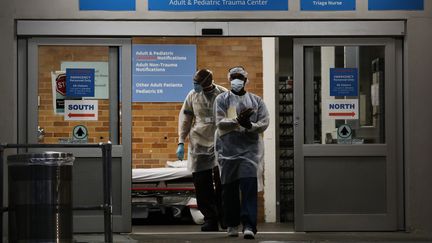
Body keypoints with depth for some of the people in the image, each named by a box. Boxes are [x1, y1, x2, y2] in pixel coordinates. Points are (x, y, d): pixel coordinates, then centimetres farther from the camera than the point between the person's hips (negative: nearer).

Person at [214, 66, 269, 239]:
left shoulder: (256, 100, 12)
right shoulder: (222, 99, 7)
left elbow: (264, 123, 2)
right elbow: (220, 122, -6)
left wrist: (249, 126, -17)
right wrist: (238, 121, -22)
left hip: (250, 149, 0)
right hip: (227, 150, 0)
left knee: (249, 186, -13)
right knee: (229, 188, 6)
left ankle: (249, 226, -17)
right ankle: (232, 225, 19)